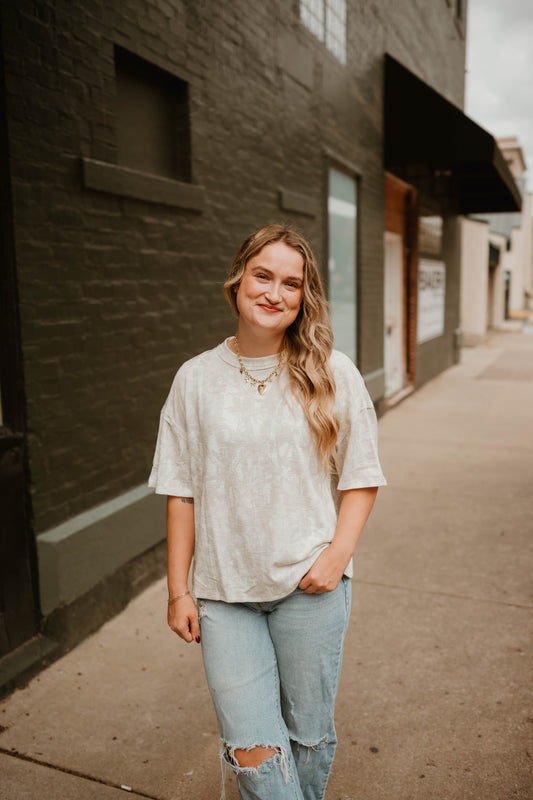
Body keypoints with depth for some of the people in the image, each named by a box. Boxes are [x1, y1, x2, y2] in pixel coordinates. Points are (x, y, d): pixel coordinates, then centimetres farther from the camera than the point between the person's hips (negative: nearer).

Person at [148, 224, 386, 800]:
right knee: (251, 749, 1)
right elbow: (181, 492, 2)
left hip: (309, 585, 0)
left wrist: (337, 554, -11)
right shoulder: (197, 379, -1)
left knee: (309, 736, 16)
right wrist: (178, 590, 2)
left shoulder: (333, 375, -4)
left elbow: (361, 478, 2)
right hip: (224, 589, 1)